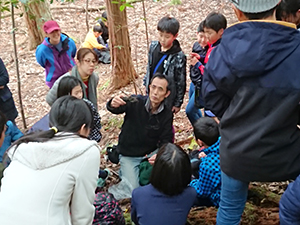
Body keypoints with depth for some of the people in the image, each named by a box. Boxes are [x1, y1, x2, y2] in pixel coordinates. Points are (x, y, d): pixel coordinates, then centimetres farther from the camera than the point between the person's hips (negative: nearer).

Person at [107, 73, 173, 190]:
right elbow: (116, 108, -32)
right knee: (133, 189, -15)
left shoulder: (167, 114, -8)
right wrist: (113, 104, -57)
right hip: (128, 155, -3)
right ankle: (124, 171, 19)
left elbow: (166, 141, -7)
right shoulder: (135, 102, -16)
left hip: (151, 153, 3)